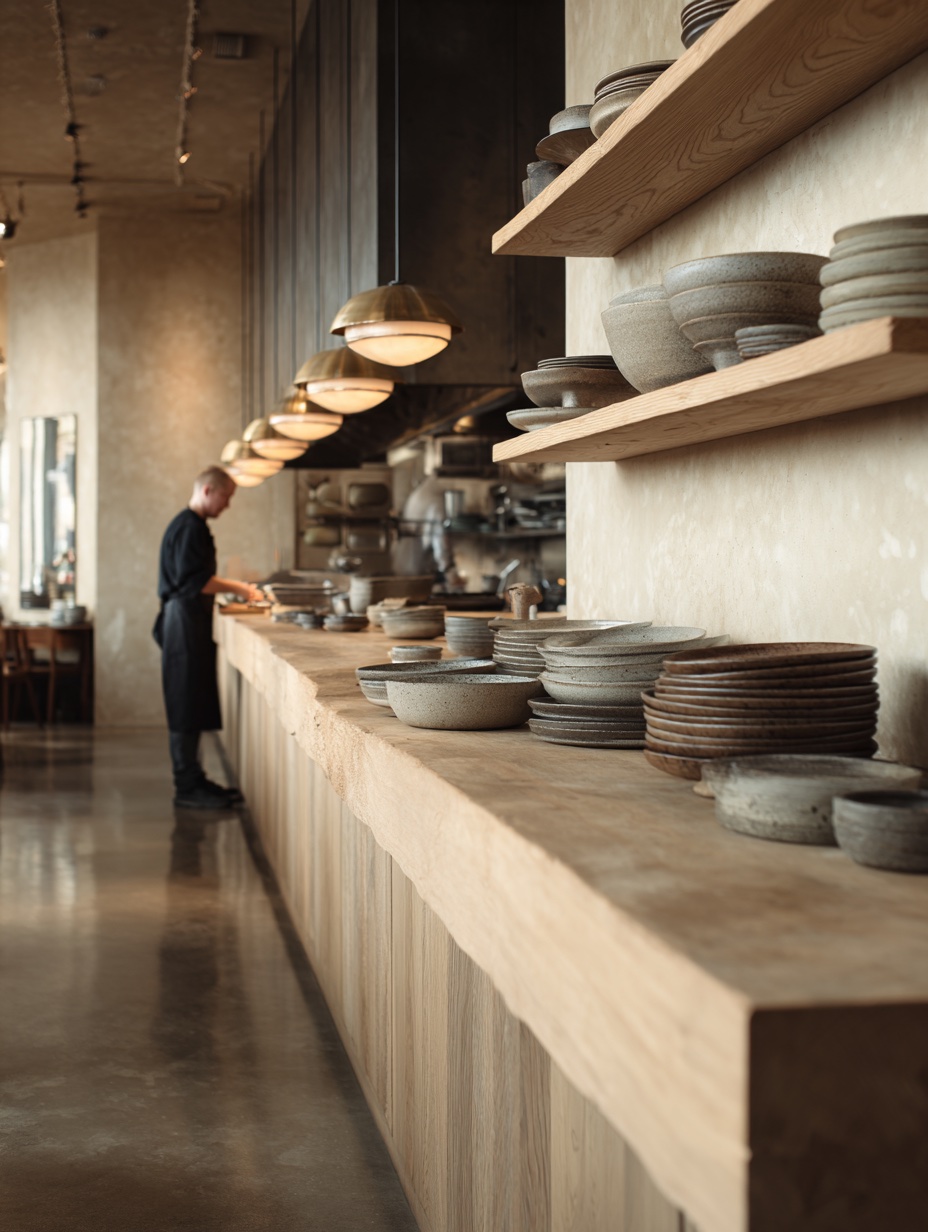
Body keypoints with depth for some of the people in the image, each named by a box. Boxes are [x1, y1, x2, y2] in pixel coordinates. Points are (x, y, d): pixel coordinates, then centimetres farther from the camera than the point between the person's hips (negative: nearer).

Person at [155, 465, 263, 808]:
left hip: (191, 622, 11)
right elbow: (193, 580, -21)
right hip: (185, 622, -11)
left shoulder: (192, 525, 19)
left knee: (196, 704, 12)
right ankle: (187, 787, -4)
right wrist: (236, 588, -14)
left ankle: (192, 779, 17)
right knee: (186, 705, -7)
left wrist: (233, 587, 16)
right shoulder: (189, 527, -14)